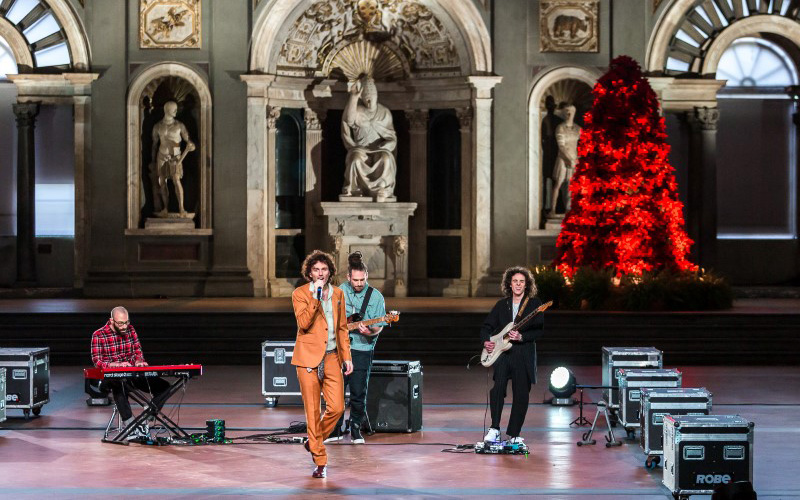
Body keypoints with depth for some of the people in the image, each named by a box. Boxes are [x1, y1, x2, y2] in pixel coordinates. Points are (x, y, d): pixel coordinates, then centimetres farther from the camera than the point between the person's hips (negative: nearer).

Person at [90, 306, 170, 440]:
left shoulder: (130, 330, 10)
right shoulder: (99, 335, -5)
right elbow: (97, 361, -10)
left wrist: (138, 361, -6)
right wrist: (117, 365, -26)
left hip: (133, 374, 6)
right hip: (111, 377, -6)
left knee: (164, 387, -13)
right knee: (120, 387, -43)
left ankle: (144, 422, -13)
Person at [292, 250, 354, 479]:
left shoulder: (338, 294, 12)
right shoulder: (300, 294, -2)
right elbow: (303, 322, -17)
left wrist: (346, 356, 12)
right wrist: (316, 297, -21)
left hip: (331, 357, 4)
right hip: (309, 357, -4)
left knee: (337, 407, -6)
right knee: (313, 411, -2)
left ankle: (314, 442, 20)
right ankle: (320, 461, 5)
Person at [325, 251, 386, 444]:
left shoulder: (376, 297, -3)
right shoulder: (338, 292, 5)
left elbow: (378, 326, -2)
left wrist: (370, 331, -22)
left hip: (361, 350, -2)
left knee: (358, 394, -2)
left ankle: (356, 430, 13)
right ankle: (335, 430, 17)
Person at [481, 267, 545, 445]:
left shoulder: (534, 304, 3)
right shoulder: (501, 305, 13)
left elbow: (539, 330, -5)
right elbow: (487, 326, 19)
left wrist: (522, 337, -18)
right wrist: (486, 341, 0)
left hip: (524, 355, -2)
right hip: (502, 353, 2)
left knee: (521, 395, 1)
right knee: (497, 388, -18)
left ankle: (514, 434, 12)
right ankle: (494, 429, -11)